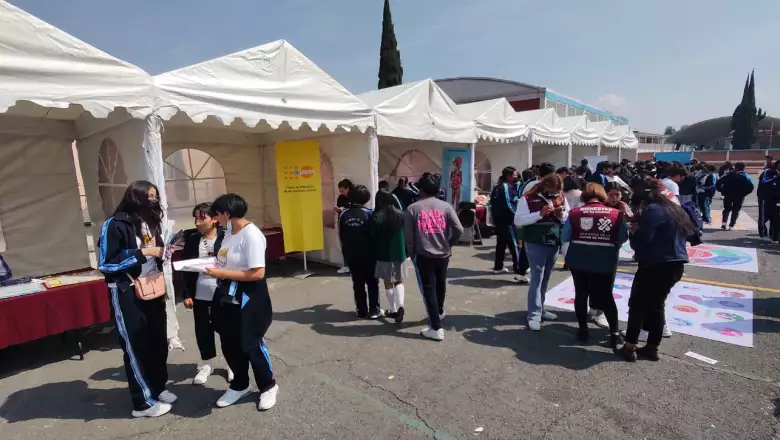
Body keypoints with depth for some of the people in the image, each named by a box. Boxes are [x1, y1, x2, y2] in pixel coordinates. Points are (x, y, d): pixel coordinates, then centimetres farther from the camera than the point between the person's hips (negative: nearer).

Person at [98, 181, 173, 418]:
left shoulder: (149, 223, 8)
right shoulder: (115, 225, -13)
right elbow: (106, 264, -18)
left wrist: (164, 253, 1)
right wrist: (141, 253, -20)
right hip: (127, 295, -7)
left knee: (158, 342, 13)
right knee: (136, 346, 4)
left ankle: (158, 388, 31)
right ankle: (143, 402, 18)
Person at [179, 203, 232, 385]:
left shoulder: (225, 238, -9)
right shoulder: (192, 240, 3)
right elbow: (186, 269, 7)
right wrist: (187, 293, 3)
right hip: (200, 295, 4)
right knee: (203, 330, 13)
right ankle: (206, 364, 33)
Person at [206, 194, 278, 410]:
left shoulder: (251, 235, -22)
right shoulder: (230, 232, 6)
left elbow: (257, 273, -26)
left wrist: (222, 274, -21)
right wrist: (214, 266, -3)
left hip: (247, 298, -8)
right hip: (226, 296, 8)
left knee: (250, 344, 5)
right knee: (229, 345, 17)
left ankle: (268, 386, 27)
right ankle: (240, 385, 38)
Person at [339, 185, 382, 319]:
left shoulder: (343, 215, -4)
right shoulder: (369, 214, -12)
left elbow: (341, 237, 3)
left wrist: (346, 253, 13)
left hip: (351, 256, 3)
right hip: (368, 256, -3)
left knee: (358, 284, 12)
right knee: (372, 283, 11)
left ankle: (361, 311, 18)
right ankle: (374, 311, 13)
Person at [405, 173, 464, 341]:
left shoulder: (412, 209, -4)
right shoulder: (445, 206, -1)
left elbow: (408, 236, -5)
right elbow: (459, 229, -9)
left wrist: (411, 254, 9)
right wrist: (450, 244, 8)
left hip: (423, 255, -3)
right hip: (443, 254, 3)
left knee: (428, 289, 4)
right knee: (440, 284, 24)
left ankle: (436, 328, 3)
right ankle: (439, 312, 48)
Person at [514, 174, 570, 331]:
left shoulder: (561, 198, 6)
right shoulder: (528, 198, -10)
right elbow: (518, 220, -15)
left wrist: (562, 216, -9)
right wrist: (540, 214, -23)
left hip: (554, 244, 5)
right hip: (535, 244, -5)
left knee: (545, 278, 15)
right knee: (537, 278, -6)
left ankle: (540, 309, 28)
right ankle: (534, 315, 1)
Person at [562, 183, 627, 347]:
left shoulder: (575, 213, -7)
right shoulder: (617, 214, -5)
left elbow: (564, 238, -6)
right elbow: (624, 238, -2)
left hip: (578, 261, 0)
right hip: (605, 263, 0)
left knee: (581, 294, 13)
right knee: (606, 296, 15)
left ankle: (583, 330, 22)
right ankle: (614, 333, 18)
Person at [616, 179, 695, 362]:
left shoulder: (653, 210, -11)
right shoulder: (674, 210, 17)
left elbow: (642, 240, -18)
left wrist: (634, 231, 2)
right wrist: (639, 230, 14)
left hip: (656, 265, -9)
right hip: (675, 264, 9)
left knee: (637, 304, 1)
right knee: (656, 305, 15)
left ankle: (629, 347, 4)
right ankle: (652, 348, 21)